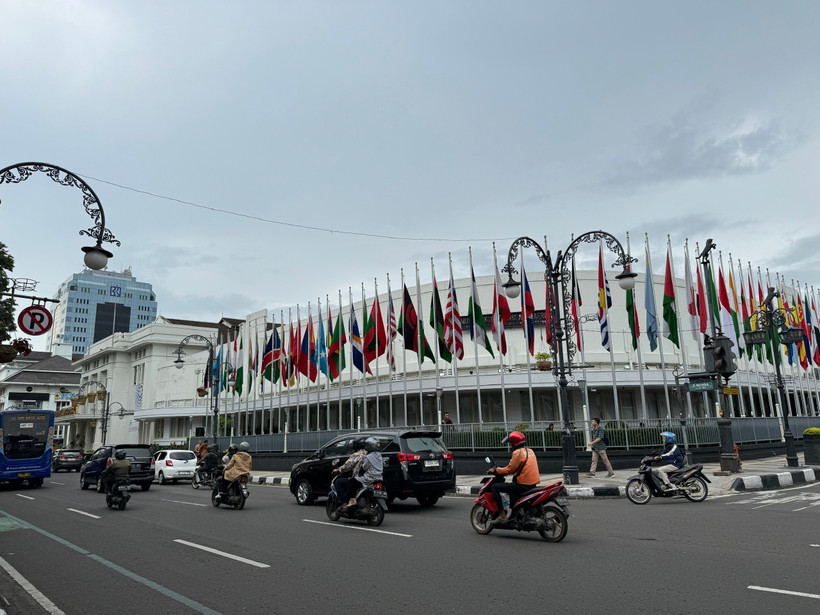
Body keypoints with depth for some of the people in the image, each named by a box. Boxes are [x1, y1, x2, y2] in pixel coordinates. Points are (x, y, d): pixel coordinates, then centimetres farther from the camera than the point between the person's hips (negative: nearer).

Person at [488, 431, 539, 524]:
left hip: (524, 484, -9)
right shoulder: (530, 451, 14)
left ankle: (502, 515, -11)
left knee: (494, 487, -5)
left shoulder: (518, 452, -13)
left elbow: (510, 470, -13)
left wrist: (495, 470, 1)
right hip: (533, 484, 9)